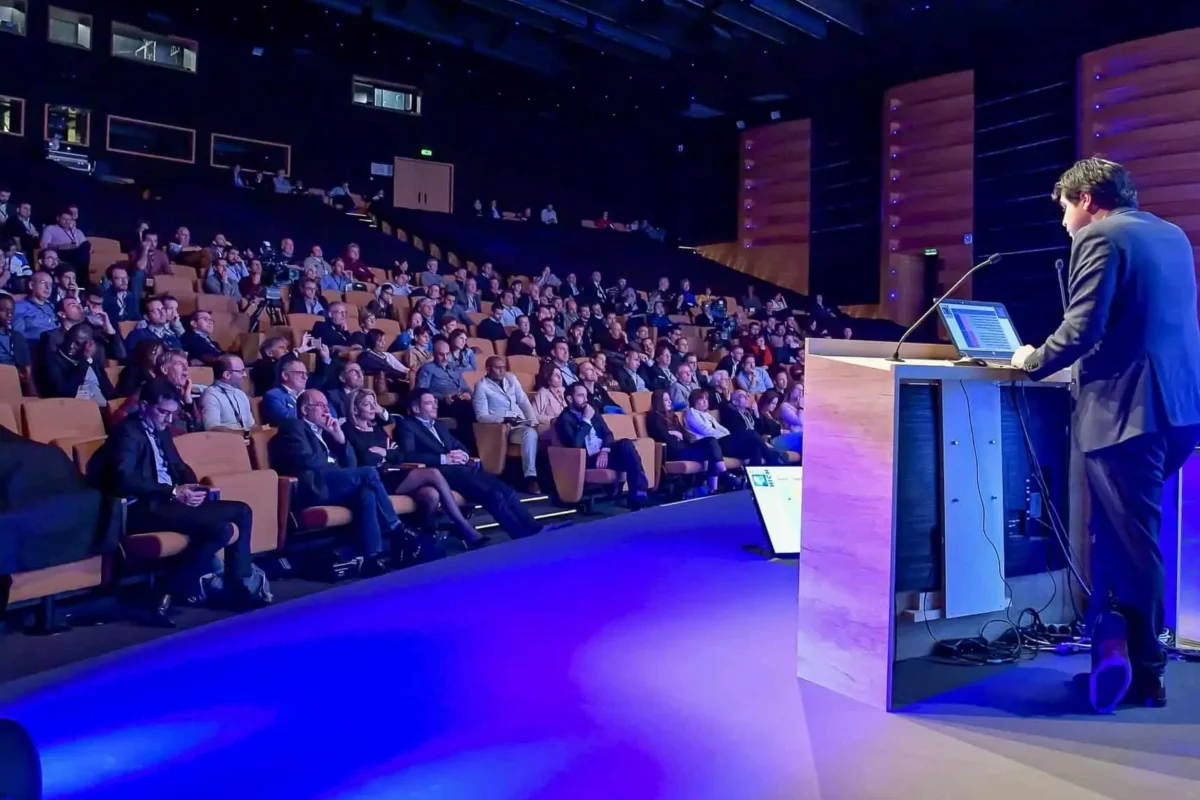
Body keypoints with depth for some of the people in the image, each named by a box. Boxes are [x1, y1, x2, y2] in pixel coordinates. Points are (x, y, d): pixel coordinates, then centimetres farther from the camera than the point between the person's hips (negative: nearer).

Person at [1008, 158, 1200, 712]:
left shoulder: (1099, 237, -8)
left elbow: (1081, 330, -17)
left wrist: (1032, 362, 0)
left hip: (1127, 410, -8)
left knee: (1128, 542, 1)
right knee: (1132, 535, 19)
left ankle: (1145, 675, 11)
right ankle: (1116, 644, 20)